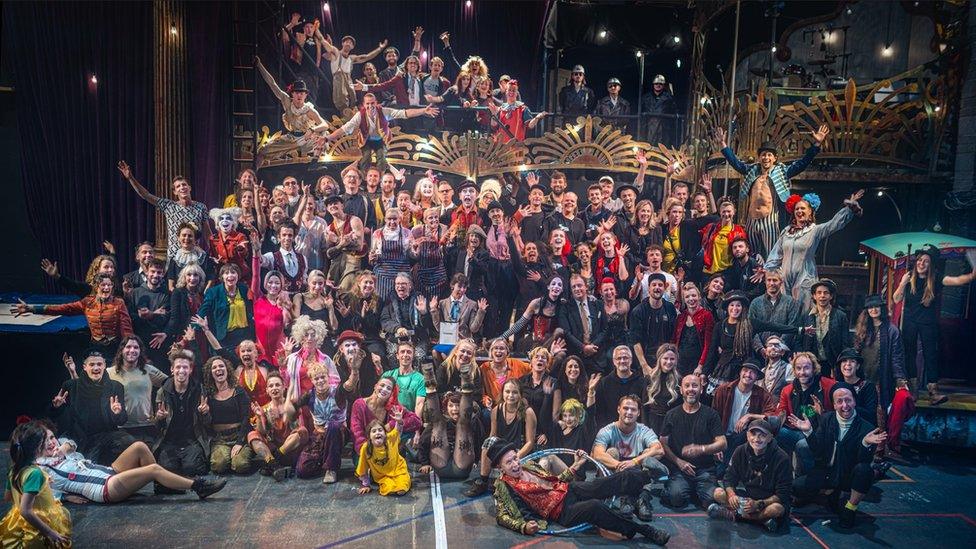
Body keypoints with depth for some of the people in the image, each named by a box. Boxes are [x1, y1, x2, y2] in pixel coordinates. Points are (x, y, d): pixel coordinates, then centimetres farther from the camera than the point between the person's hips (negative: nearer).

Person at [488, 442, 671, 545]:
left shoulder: (530, 466, 17)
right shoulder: (504, 486, -1)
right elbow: (502, 516, -9)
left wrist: (576, 465, 17)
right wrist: (524, 527, -27)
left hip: (571, 489, 7)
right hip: (562, 511, -7)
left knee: (623, 478, -16)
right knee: (596, 506, -36)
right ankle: (645, 531, -27)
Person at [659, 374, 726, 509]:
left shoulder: (711, 414, 5)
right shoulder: (672, 415, 7)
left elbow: (722, 444, -1)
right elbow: (663, 444, 6)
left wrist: (700, 449, -17)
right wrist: (679, 462, -8)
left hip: (705, 469, 0)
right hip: (679, 469, 0)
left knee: (710, 500, -23)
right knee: (677, 497, -26)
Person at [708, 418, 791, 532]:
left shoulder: (781, 458, -18)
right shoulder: (740, 451, -5)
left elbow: (783, 494, -19)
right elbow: (729, 478, 0)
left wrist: (759, 504, -32)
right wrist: (732, 494, -24)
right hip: (747, 495, 4)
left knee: (777, 509, -39)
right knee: (718, 493, -16)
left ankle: (732, 514, -25)